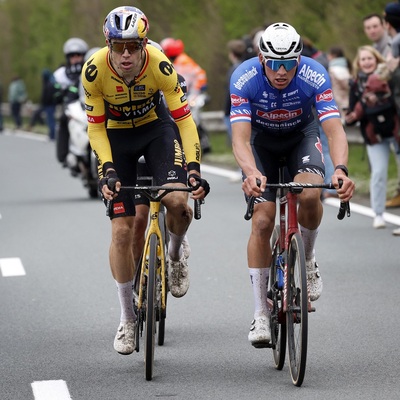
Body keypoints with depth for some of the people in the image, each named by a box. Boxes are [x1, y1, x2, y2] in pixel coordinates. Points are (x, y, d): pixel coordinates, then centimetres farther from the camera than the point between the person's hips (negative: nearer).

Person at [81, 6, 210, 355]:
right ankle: (127, 319, 9)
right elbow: (96, 126, -15)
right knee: (122, 230, -5)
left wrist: (194, 168, -31)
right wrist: (107, 169, -27)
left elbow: (184, 118, -22)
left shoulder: (160, 66, -28)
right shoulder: (94, 71, -27)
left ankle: (176, 254, 8)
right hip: (116, 137, 0)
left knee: (177, 200, -27)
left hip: (156, 129, 0)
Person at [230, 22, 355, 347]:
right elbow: (241, 138, -38)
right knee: (262, 221, -13)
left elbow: (335, 130, -37)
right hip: (262, 139, 0)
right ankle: (261, 313, -4)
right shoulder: (244, 79, -32)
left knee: (309, 195, -30)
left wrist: (341, 169, -57)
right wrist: (251, 173, -59)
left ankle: (307, 261, 0)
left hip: (302, 135, 0)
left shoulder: (315, 76, -31)